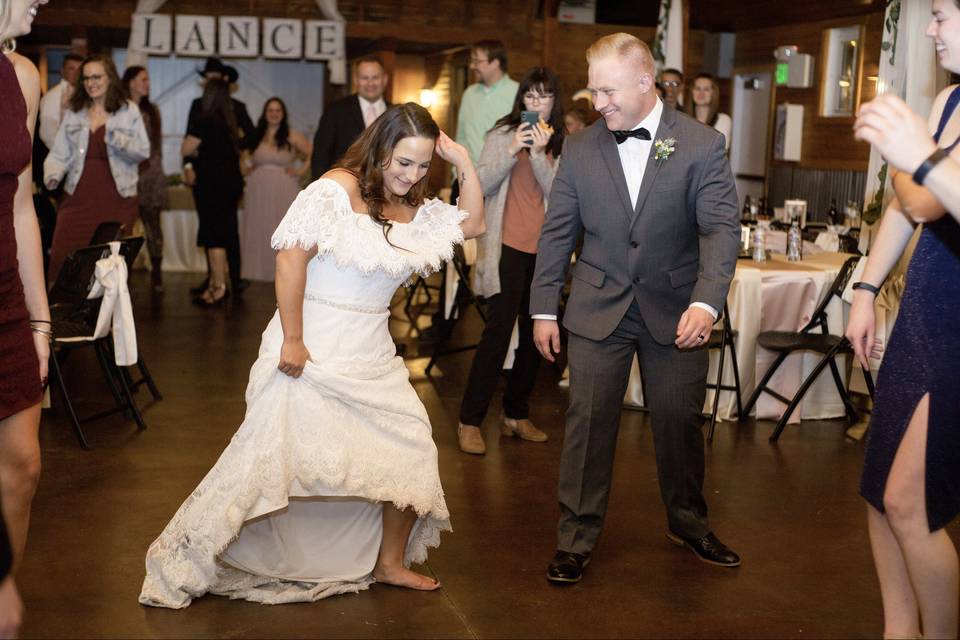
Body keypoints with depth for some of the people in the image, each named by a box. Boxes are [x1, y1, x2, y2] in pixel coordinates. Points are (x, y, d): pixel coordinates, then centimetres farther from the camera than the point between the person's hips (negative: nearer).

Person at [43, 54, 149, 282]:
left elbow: (144, 151, 1)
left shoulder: (129, 111, 5)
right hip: (78, 198, 2)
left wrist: (119, 140, -18)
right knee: (62, 258, -6)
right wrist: (52, 176, -11)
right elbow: (59, 154, 9)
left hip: (117, 199, -2)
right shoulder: (73, 113, 11)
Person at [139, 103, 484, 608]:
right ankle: (183, 563, 8)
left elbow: (471, 224, 15)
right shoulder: (337, 189, -13)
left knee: (409, 451, 6)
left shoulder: (413, 208, 9)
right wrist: (292, 340, -20)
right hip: (312, 351, -7)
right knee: (273, 456, -5)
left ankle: (389, 562, 24)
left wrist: (464, 162, 2)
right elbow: (291, 259, -18)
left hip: (372, 356, 7)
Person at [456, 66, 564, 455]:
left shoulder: (564, 145, 6)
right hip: (508, 247, -4)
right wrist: (511, 151, -16)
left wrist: (540, 153, -16)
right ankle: (470, 421, -2)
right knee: (499, 330, -8)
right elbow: (482, 185, -6)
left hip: (545, 250, 4)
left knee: (535, 335, 9)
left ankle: (516, 415, 23)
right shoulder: (502, 135, 0)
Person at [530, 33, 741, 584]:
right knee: (589, 421, 2)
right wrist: (544, 310, 3)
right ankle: (577, 536, 14)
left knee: (680, 419, 10)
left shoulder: (702, 145, -6)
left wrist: (706, 301, -25)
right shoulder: (580, 150, 0)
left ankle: (689, 522, 32)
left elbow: (721, 227, -12)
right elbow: (557, 233, 5)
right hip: (600, 308, 1)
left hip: (675, 309, -1)